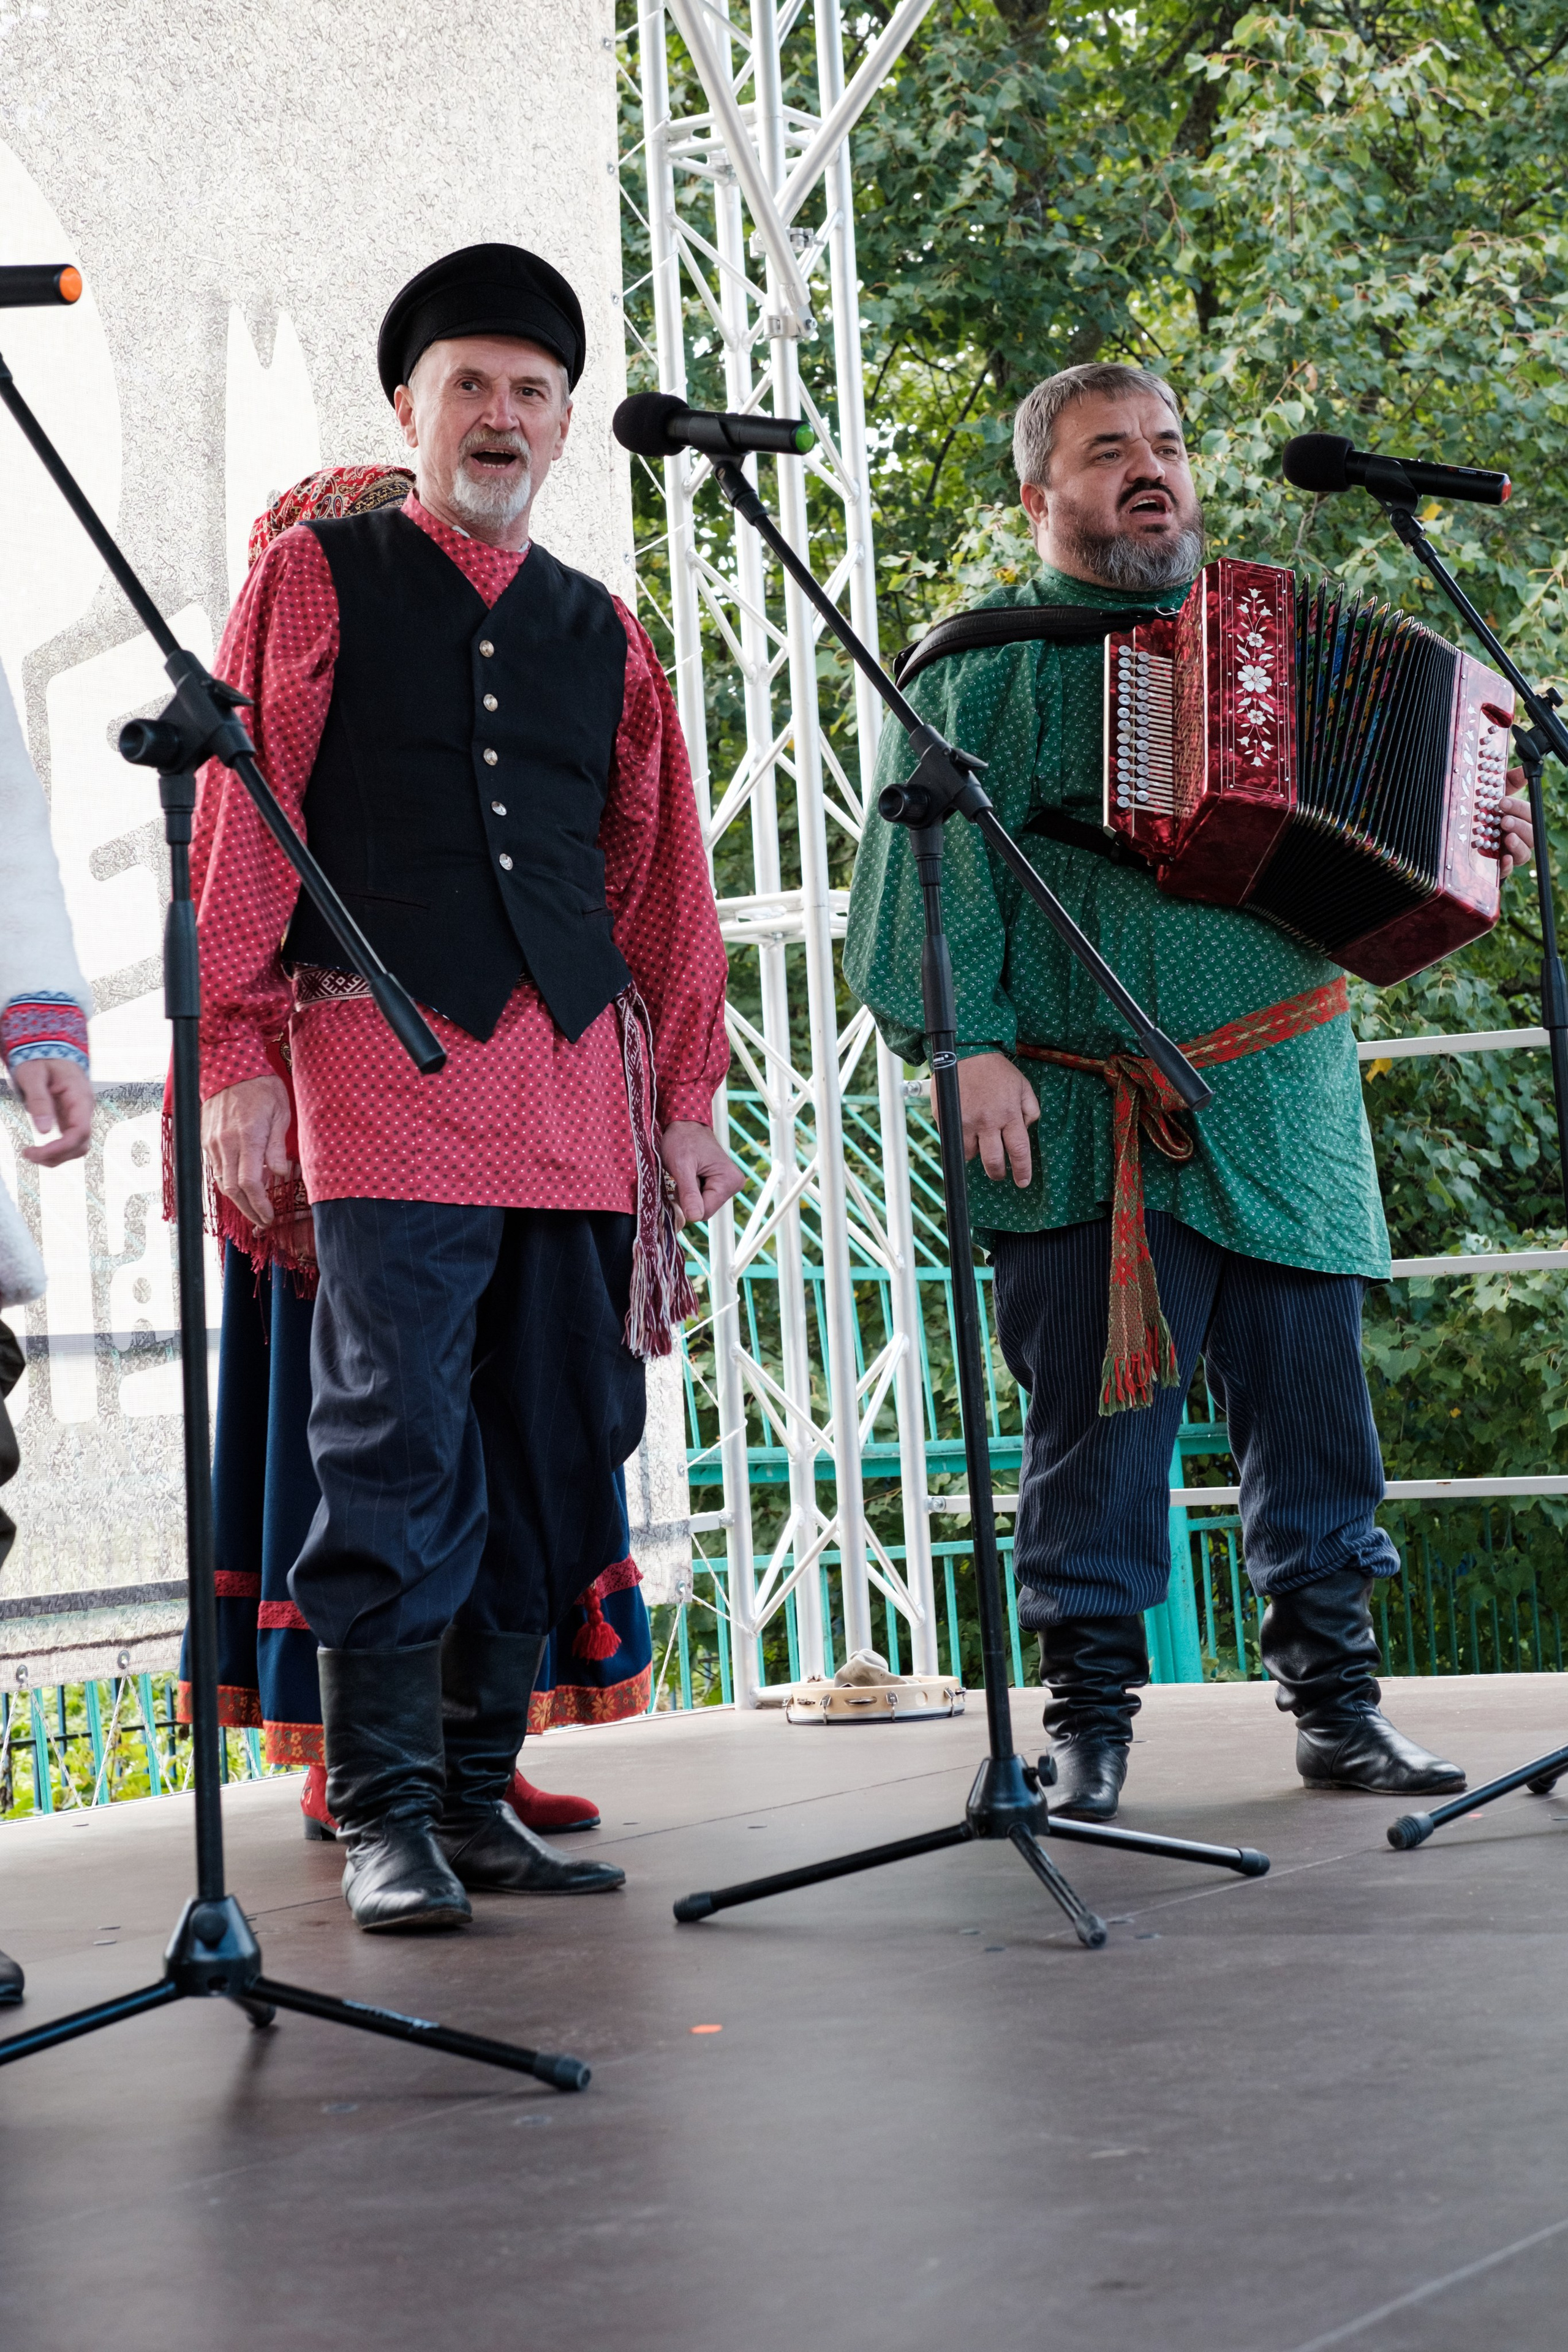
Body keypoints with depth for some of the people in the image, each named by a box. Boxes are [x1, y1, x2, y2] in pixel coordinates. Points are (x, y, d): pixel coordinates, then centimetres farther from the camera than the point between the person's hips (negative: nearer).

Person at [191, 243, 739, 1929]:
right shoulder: (315, 581, 8)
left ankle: (478, 1788, 11)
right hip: (386, 1068, -4)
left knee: (553, 1445, 3)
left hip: (578, 1080, 5)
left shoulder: (600, 633, 20)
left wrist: (687, 1098, 14)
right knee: (396, 1444, -9)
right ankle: (385, 1813, -4)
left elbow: (664, 879, 20)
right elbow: (236, 826, 3)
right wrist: (238, 1059, -6)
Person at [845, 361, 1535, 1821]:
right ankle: (1090, 1725, 6)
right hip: (1094, 1128, -4)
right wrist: (972, 1043, -15)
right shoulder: (988, 662, 5)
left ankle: (1337, 1703, 15)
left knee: (1313, 1401, 5)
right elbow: (937, 868, -4)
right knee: (1101, 1421, -3)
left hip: (1284, 1103, 4)